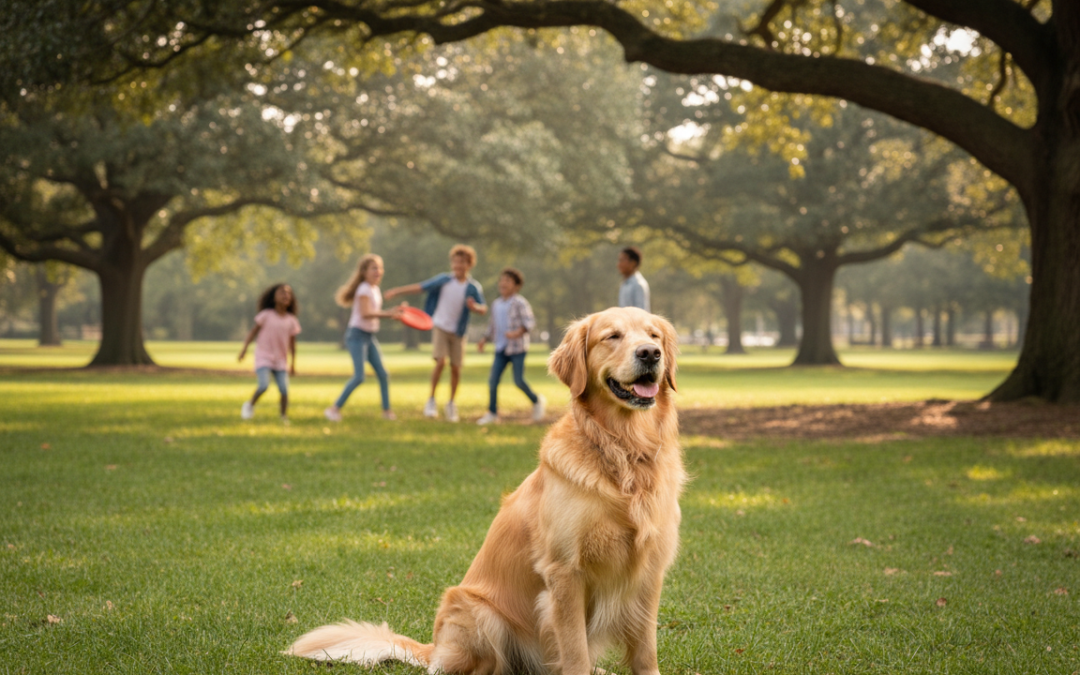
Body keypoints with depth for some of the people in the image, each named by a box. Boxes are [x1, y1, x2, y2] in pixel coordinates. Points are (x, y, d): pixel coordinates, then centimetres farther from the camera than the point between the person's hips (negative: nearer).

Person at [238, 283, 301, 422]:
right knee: (264, 385, -20)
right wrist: (244, 348, -7)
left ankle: (284, 418, 7)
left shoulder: (292, 321, 1)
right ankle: (250, 405, 8)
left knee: (284, 390, -8)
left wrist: (293, 364, 10)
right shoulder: (266, 315, -7)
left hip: (281, 361, 3)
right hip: (263, 357, -3)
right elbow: (254, 331, -1)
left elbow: (292, 343, 8)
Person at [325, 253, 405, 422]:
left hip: (370, 337, 9)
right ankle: (334, 408, -6)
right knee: (359, 377, -15)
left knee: (383, 374, 6)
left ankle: (386, 411, 16)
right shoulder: (364, 289, -15)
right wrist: (388, 313, -30)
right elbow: (365, 313, -25)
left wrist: (391, 315, 6)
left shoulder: (375, 289, 12)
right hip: (357, 335, -9)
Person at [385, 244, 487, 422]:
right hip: (440, 327, -1)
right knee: (441, 362, -18)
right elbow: (420, 287, 0)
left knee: (456, 368, 2)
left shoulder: (473, 287, -4)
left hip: (458, 332, 1)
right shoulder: (443, 280, -4)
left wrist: (475, 307, -30)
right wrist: (397, 291, -4)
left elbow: (484, 309, -7)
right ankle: (431, 401, -4)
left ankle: (451, 403, 22)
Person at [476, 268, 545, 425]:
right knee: (493, 380, -3)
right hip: (501, 349, 6)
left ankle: (536, 401, 19)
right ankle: (492, 413, 6)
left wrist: (517, 333, -30)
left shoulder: (520, 303, -9)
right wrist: (484, 340, 11)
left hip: (518, 348, -5)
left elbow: (529, 322, -16)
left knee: (519, 381, -7)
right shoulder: (496, 304, 11)